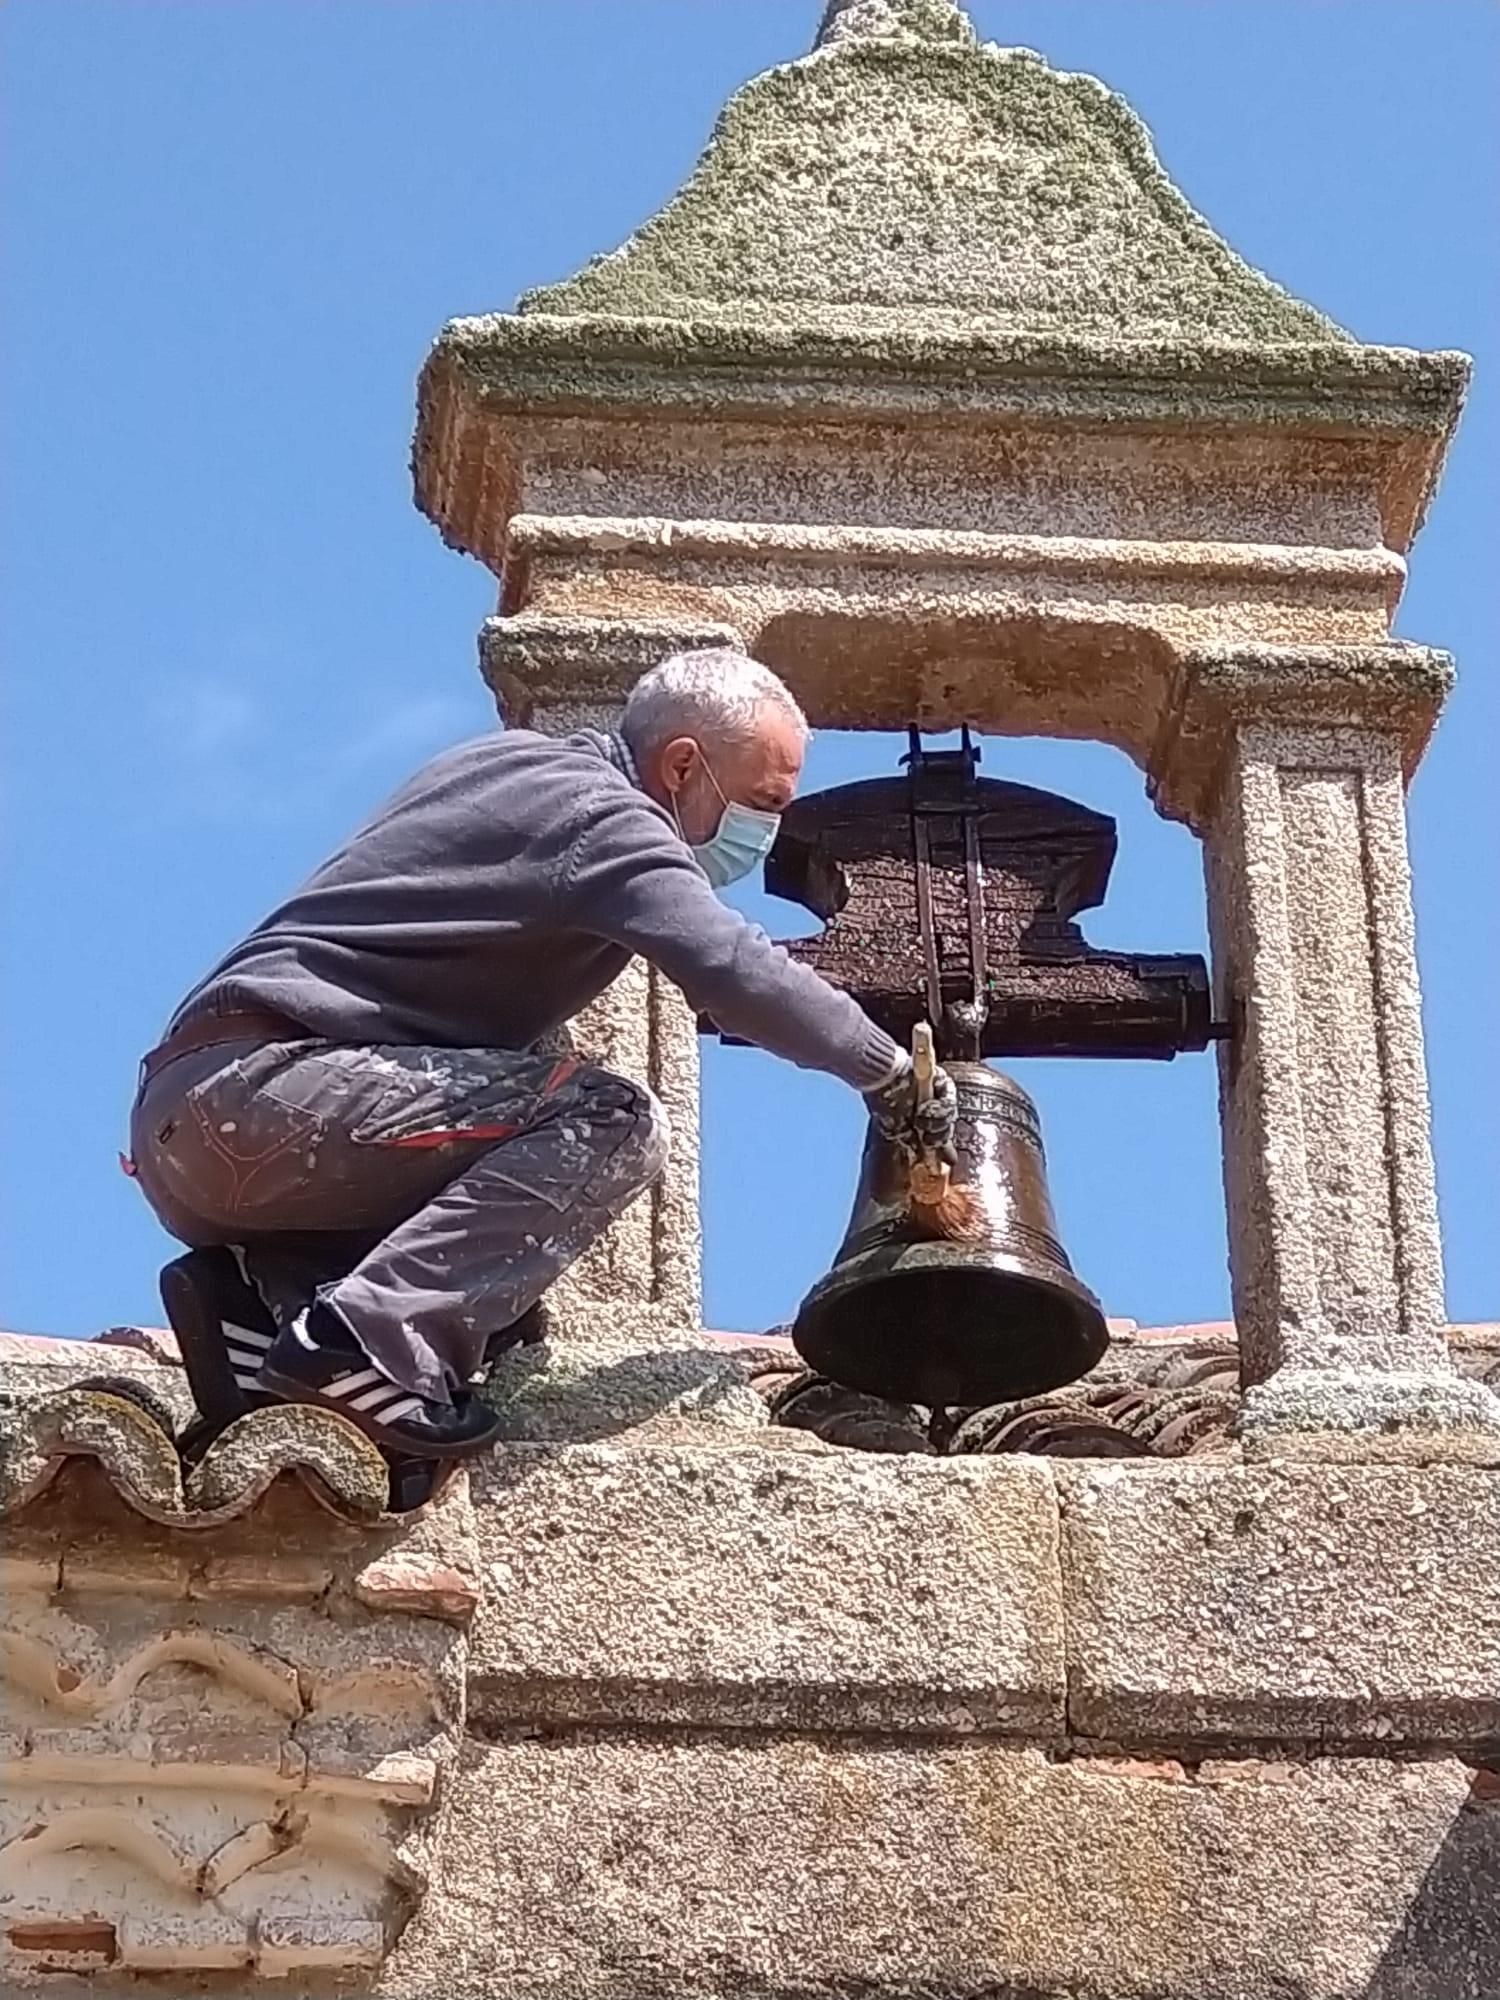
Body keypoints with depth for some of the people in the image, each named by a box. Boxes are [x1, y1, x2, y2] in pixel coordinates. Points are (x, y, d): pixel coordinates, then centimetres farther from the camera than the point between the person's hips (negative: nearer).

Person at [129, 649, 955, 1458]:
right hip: (257, 1094, -10)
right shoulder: (599, 814, -9)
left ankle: (262, 1287, -3)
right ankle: (368, 1341, -27)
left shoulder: (512, 757, 20)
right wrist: (890, 1074, -6)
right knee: (612, 1123, -18)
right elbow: (739, 977, -20)